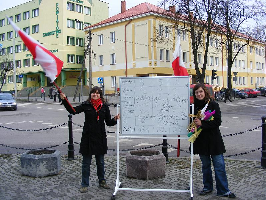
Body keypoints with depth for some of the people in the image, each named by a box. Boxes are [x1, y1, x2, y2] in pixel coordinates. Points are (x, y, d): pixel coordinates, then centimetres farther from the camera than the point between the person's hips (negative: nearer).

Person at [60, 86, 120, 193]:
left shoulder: (104, 107, 3)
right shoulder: (86, 105, -2)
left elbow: (108, 122, 5)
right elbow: (73, 111, -9)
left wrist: (115, 119, -14)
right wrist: (64, 100, -17)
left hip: (100, 137, 2)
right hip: (88, 137, -2)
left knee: (100, 162, 14)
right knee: (86, 162, 6)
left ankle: (102, 181, 31)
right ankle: (84, 184, 18)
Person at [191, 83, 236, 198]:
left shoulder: (213, 105, -6)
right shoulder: (194, 107, 4)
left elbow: (217, 122, -13)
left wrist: (202, 123, -21)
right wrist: (194, 123, -11)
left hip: (214, 139, -3)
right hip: (201, 140, 3)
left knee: (219, 165, -2)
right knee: (205, 165, 13)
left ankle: (223, 190, 8)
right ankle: (207, 187, 27)